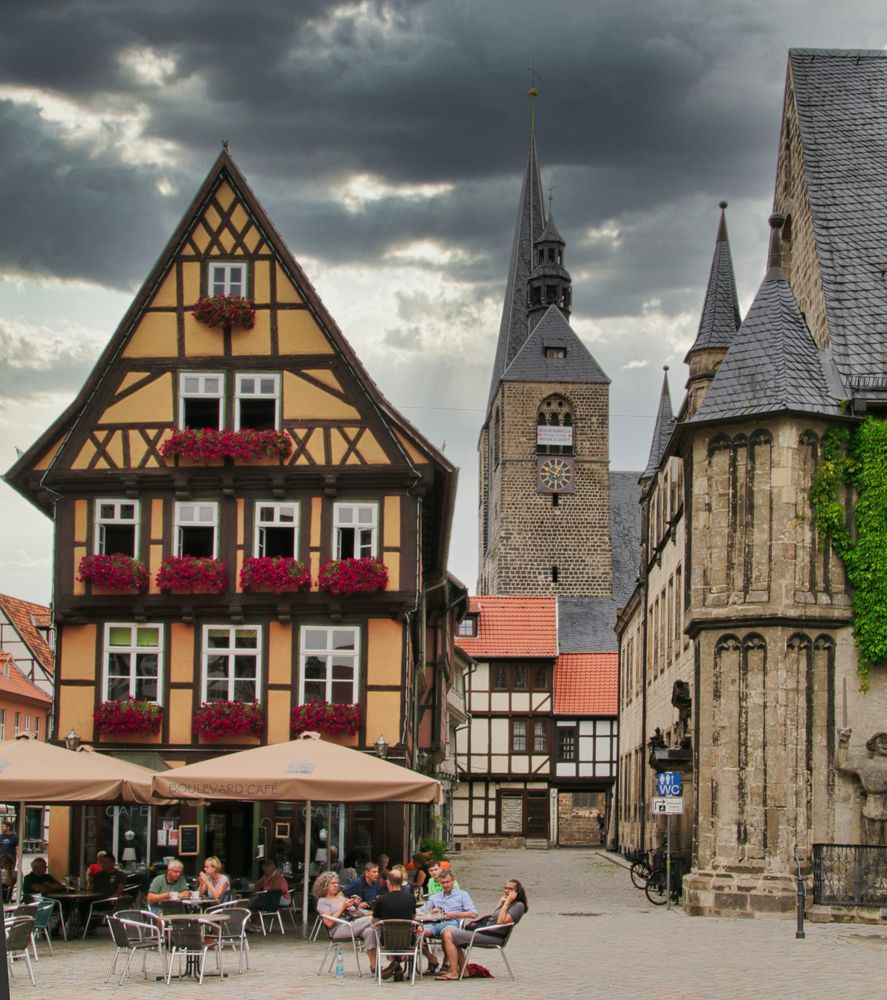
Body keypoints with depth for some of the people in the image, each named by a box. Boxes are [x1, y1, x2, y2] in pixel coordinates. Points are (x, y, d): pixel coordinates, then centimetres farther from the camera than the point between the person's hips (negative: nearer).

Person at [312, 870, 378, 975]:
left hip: (351, 927, 6)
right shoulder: (322, 901, 6)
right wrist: (343, 907, -9)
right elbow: (329, 923, -8)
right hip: (337, 930, -6)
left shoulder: (340, 897, 26)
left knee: (369, 931, -29)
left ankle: (374, 965, -35)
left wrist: (354, 906, 1)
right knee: (371, 919, -25)